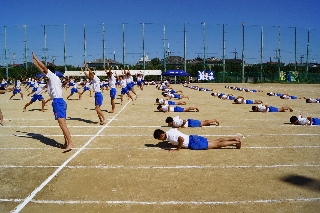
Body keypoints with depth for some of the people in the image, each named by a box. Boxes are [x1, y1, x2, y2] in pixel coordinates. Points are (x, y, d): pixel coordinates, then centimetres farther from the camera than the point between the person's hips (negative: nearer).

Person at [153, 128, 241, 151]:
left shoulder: (170, 136, -22)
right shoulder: (171, 130, 6)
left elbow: (181, 139, -38)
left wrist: (177, 149, -25)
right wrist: (174, 143, 23)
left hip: (193, 143, -9)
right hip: (192, 138, 9)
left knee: (216, 145, -2)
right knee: (216, 141, 13)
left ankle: (235, 142, 0)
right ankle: (235, 139, 15)